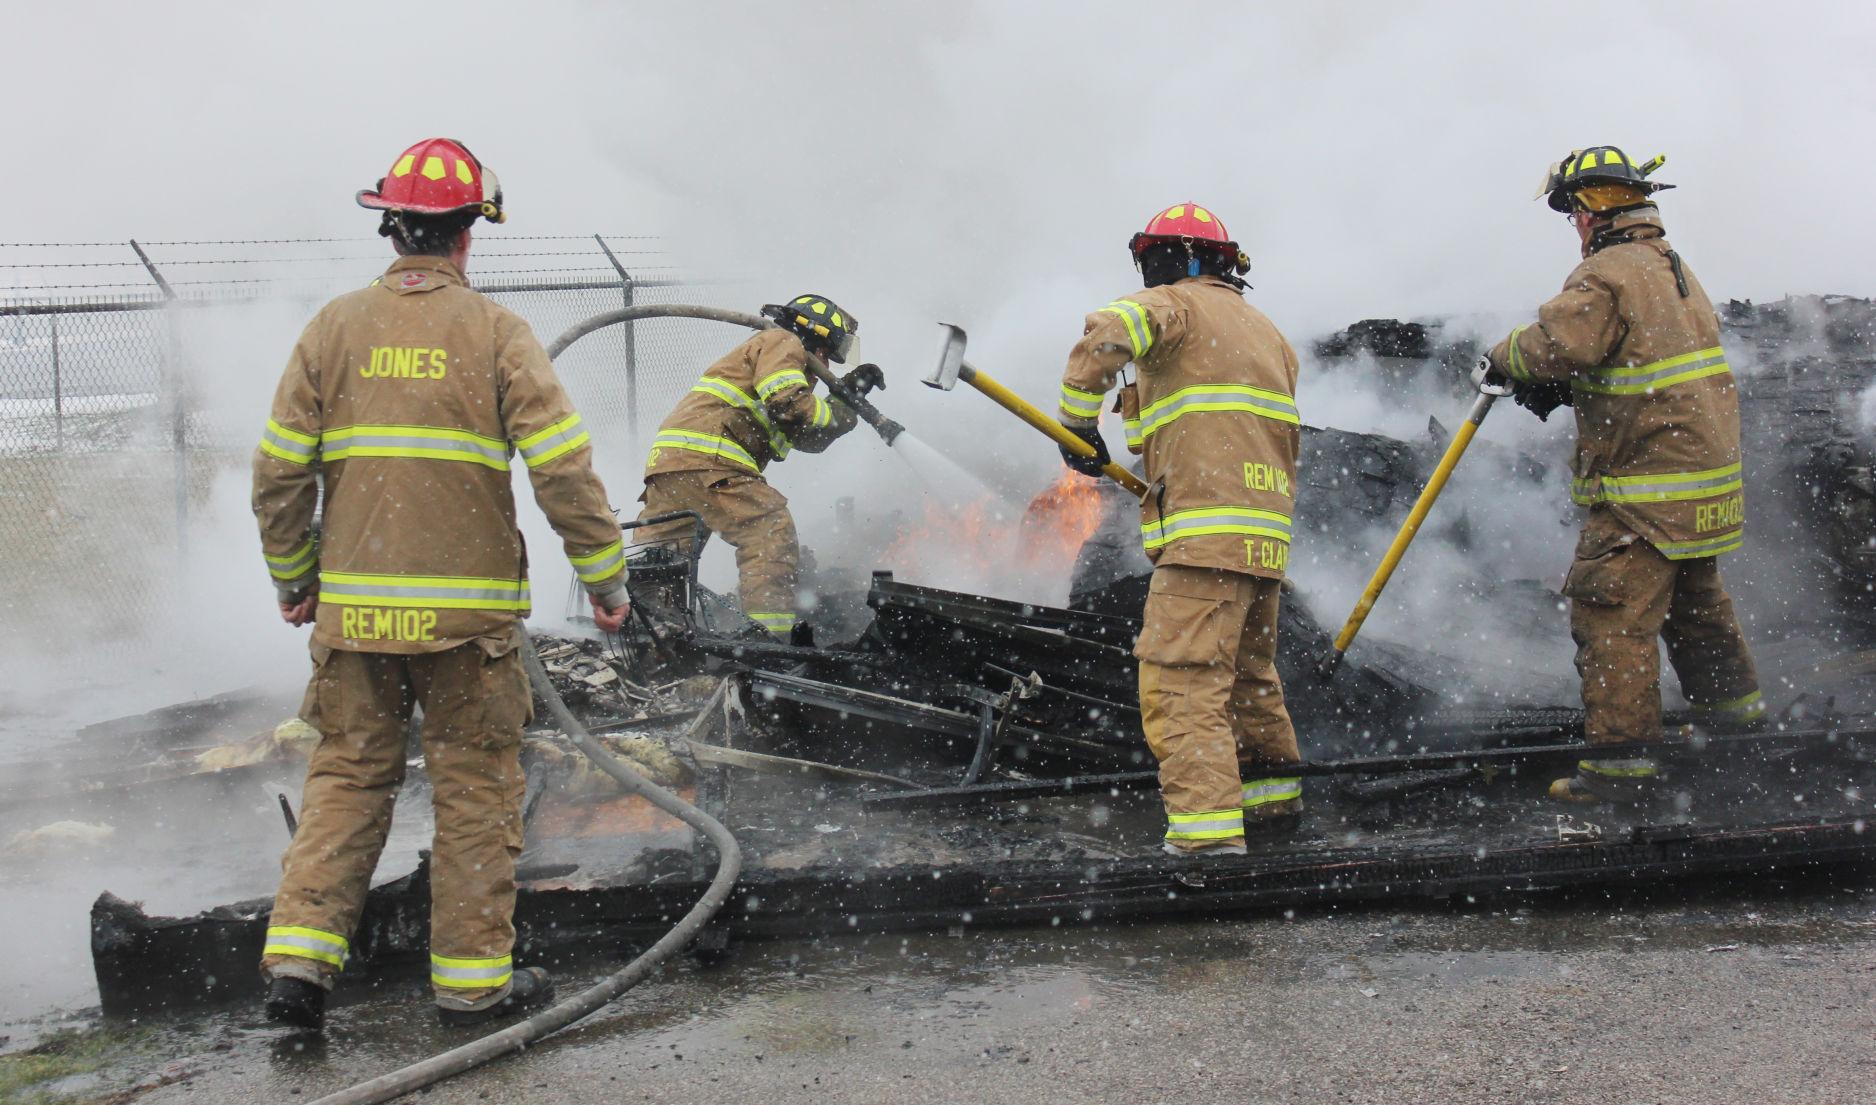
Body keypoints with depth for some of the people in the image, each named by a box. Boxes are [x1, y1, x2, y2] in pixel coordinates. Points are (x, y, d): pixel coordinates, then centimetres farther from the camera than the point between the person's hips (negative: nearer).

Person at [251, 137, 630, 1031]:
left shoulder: (335, 328, 4)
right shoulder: (494, 334, -5)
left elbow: (279, 472, 5)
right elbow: (563, 468, -10)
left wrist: (292, 579, 18)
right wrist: (604, 574, 0)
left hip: (353, 609, 3)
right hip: (469, 609, -3)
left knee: (347, 773, 15)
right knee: (475, 787, 8)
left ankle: (298, 955, 8)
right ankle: (473, 977, 14)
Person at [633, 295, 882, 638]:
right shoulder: (782, 342, 5)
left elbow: (808, 438, 31)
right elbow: (788, 405, -12)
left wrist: (849, 392, 27)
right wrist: (844, 414, 1)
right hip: (705, 458, -10)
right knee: (770, 532, -13)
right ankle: (770, 632, -22)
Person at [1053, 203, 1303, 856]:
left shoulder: (1173, 304, 1)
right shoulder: (1268, 332, 26)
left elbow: (1103, 337, -19)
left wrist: (1078, 425, -7)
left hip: (1204, 536, -9)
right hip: (1266, 534, 9)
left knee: (1181, 681, -13)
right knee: (1249, 674, 23)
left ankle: (1207, 827, -21)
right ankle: (1273, 800, 37)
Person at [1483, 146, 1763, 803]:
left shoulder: (1607, 274, -16)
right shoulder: (1675, 268, 15)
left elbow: (1557, 342, -27)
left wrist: (1505, 357, -7)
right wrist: (1567, 386, 10)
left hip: (1644, 490, -10)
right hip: (1708, 474, 10)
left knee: (1612, 618, -6)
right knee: (1693, 597, 27)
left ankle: (1621, 762, -5)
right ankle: (1734, 701, 45)